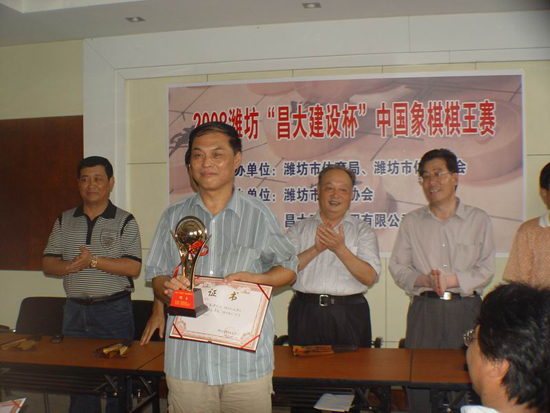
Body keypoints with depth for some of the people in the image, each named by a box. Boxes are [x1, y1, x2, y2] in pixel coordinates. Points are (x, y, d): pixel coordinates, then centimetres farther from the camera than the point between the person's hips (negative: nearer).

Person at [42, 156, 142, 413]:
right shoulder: (65, 221, 9)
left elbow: (133, 268, -12)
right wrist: (71, 266, -15)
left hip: (113, 310, -4)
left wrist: (94, 261, -20)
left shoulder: (125, 221, -3)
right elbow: (47, 264, 6)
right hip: (75, 310, 4)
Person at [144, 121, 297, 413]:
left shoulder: (258, 215, 0)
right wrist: (166, 288, -11)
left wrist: (255, 279, -12)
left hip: (246, 359, -2)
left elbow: (288, 269, 8)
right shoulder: (173, 217, 8)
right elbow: (156, 274, 12)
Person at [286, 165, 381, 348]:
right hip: (305, 313, 1)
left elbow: (370, 277, -6)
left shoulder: (363, 230, 6)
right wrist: (316, 249, -15)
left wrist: (340, 249, -18)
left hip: (348, 314, -1)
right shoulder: (298, 229, 9)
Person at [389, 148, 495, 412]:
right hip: (424, 309, 1)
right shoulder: (411, 222, 10)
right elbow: (397, 267, 6)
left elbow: (486, 269, 2)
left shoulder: (479, 220, 6)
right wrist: (423, 279, -12)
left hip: (466, 310, -1)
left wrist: (453, 279, -13)